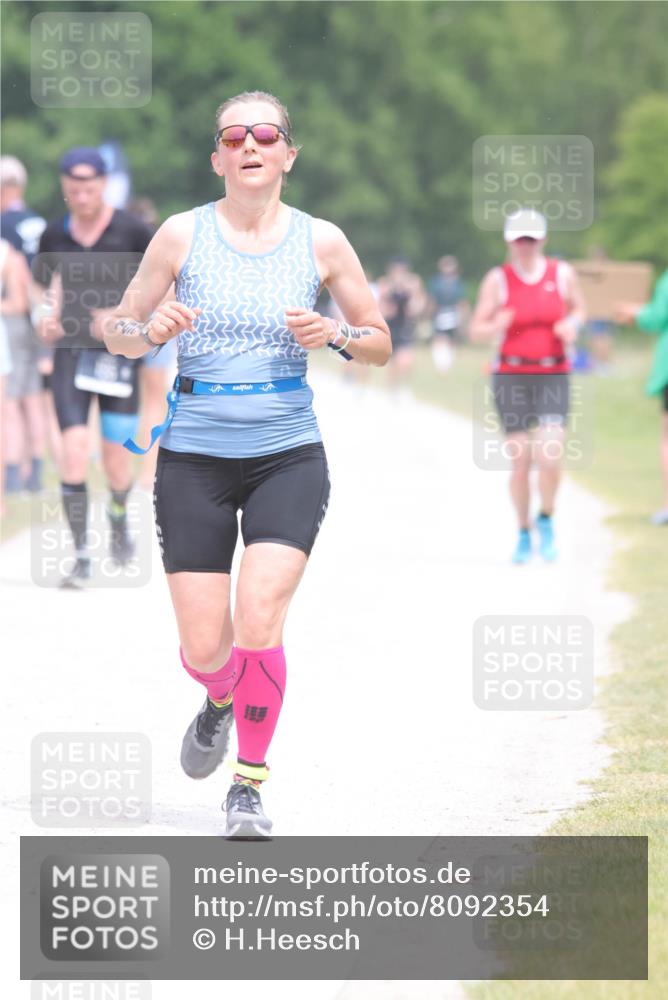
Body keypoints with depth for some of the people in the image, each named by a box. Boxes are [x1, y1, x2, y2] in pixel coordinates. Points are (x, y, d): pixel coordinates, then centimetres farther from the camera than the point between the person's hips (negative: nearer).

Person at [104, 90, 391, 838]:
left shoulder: (321, 242, 1)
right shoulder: (182, 235, 0)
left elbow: (380, 342, 11)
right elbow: (117, 334, 6)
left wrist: (334, 336, -11)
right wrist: (153, 329, -16)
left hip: (287, 456, 0)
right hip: (195, 456, 0)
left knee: (259, 622, -18)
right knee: (204, 648, -2)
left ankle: (250, 783, 2)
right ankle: (220, 701, 37)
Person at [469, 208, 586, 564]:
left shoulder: (563, 274, 3)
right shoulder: (497, 279, 0)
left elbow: (579, 309, 19)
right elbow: (476, 330, 2)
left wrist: (572, 324, -4)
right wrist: (496, 327, -20)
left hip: (552, 376, 0)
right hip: (511, 376, 0)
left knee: (550, 457, -15)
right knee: (520, 462, -1)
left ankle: (546, 521, 10)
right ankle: (523, 534, 18)